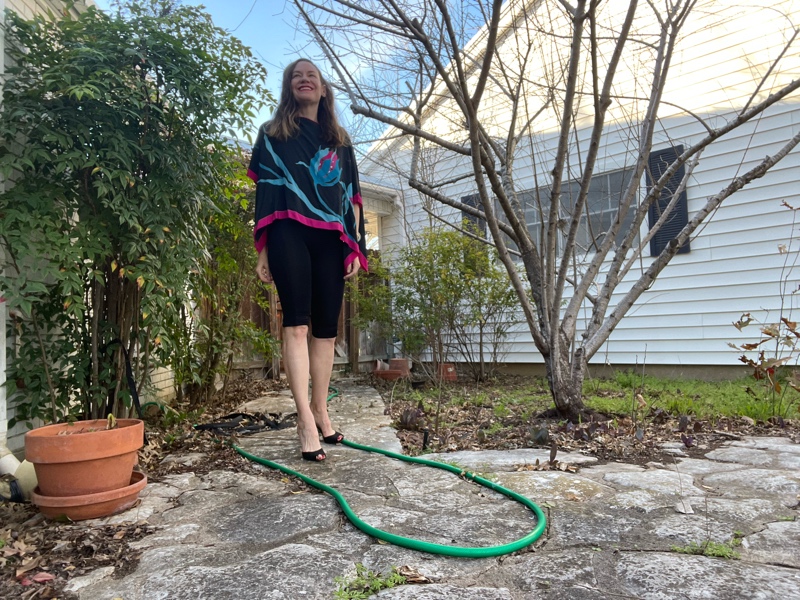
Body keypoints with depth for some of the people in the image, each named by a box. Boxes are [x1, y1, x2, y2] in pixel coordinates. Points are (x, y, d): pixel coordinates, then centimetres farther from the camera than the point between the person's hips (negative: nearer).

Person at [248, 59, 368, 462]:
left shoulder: (339, 140, 23)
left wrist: (356, 246, 6)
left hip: (330, 239, 3)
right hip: (289, 234, -3)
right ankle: (306, 418, -13)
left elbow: (352, 197, 17)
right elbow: (264, 192, 10)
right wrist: (263, 251, 1)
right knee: (297, 323, -12)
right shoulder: (273, 134, 16)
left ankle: (320, 409, 11)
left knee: (326, 326, 1)